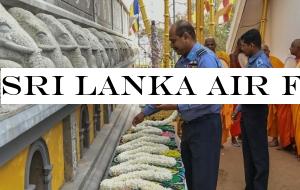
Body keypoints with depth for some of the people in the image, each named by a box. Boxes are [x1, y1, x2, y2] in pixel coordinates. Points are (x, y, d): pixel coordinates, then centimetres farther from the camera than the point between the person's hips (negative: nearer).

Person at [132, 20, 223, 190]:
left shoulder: (206, 58, -17)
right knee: (189, 176, 18)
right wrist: (145, 112, 19)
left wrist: (177, 106, -25)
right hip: (189, 124, 9)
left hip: (206, 125, -8)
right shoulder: (182, 62, 10)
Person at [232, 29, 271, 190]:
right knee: (248, 150, 18)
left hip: (256, 111, -10)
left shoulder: (261, 63, -18)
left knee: (258, 152, 1)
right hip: (247, 110, 10)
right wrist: (239, 108, 19)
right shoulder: (251, 61, 11)